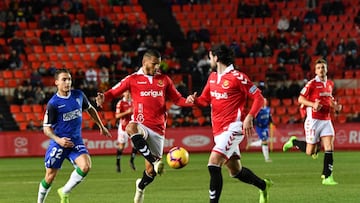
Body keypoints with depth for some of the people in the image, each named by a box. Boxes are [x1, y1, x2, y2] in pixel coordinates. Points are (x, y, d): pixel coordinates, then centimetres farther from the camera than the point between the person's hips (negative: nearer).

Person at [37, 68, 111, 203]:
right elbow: (46, 128, -7)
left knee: (86, 166, -21)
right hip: (58, 143, -3)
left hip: (76, 142, 3)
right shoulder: (53, 103, -12)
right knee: (50, 177, 2)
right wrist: (58, 140, -24)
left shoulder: (78, 95, 1)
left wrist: (101, 126, 24)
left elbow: (90, 109, 22)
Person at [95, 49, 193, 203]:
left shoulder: (164, 80, 11)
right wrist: (103, 98, -20)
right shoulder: (133, 79, 2)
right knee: (130, 128, -42)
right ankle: (154, 161, -43)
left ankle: (141, 186, 41)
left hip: (158, 129, 3)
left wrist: (188, 102, -6)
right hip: (142, 125, -3)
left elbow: (177, 99, 15)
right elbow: (113, 92, 1)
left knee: (151, 171, 5)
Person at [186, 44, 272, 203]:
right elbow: (205, 100, 19)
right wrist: (194, 99, -3)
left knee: (213, 164, -22)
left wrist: (249, 117, -23)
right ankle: (263, 185, 39)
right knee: (235, 171, 16)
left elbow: (258, 98, -9)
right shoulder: (212, 77, 13)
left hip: (232, 128, -8)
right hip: (218, 130, 8)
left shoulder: (237, 77, -11)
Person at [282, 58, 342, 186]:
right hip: (313, 120, -5)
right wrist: (313, 104, -24)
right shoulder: (312, 83, -9)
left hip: (326, 120, 5)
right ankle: (294, 142, 29)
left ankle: (327, 177, -6)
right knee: (310, 151, -1)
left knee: (329, 148, -8)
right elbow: (300, 99, -9)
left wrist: (335, 106, 8)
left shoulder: (330, 84, 11)